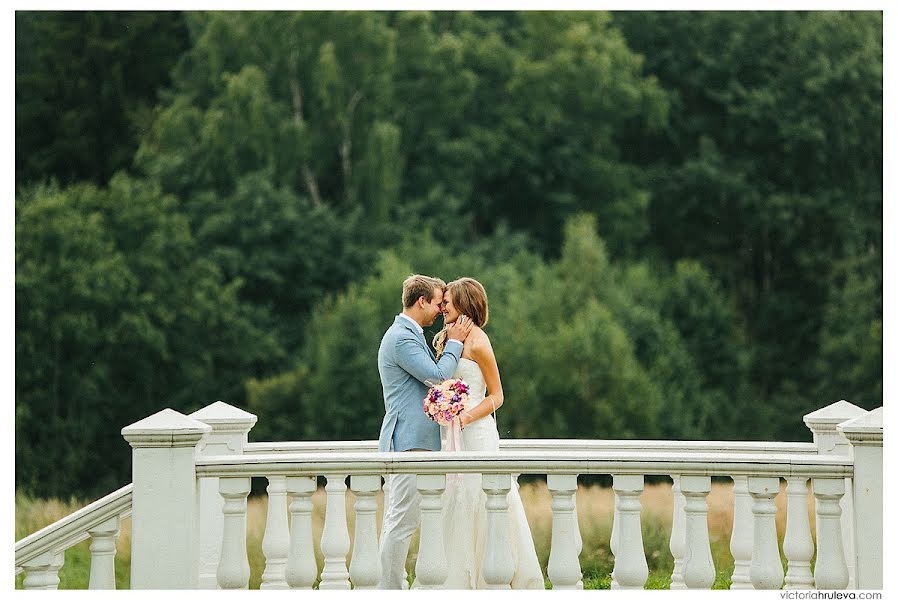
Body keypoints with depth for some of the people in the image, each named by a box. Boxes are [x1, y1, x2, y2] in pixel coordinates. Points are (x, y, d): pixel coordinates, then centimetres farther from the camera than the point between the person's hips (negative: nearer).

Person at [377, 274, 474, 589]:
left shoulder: (409, 335, 20)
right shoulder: (402, 338, -14)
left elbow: (431, 375, 24)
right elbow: (437, 375, -17)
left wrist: (446, 343, 12)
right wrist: (453, 344, -5)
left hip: (409, 441, 11)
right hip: (410, 440, -11)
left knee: (396, 521, 11)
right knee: (403, 521, -10)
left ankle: (388, 590, 14)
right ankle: (390, 590, -9)